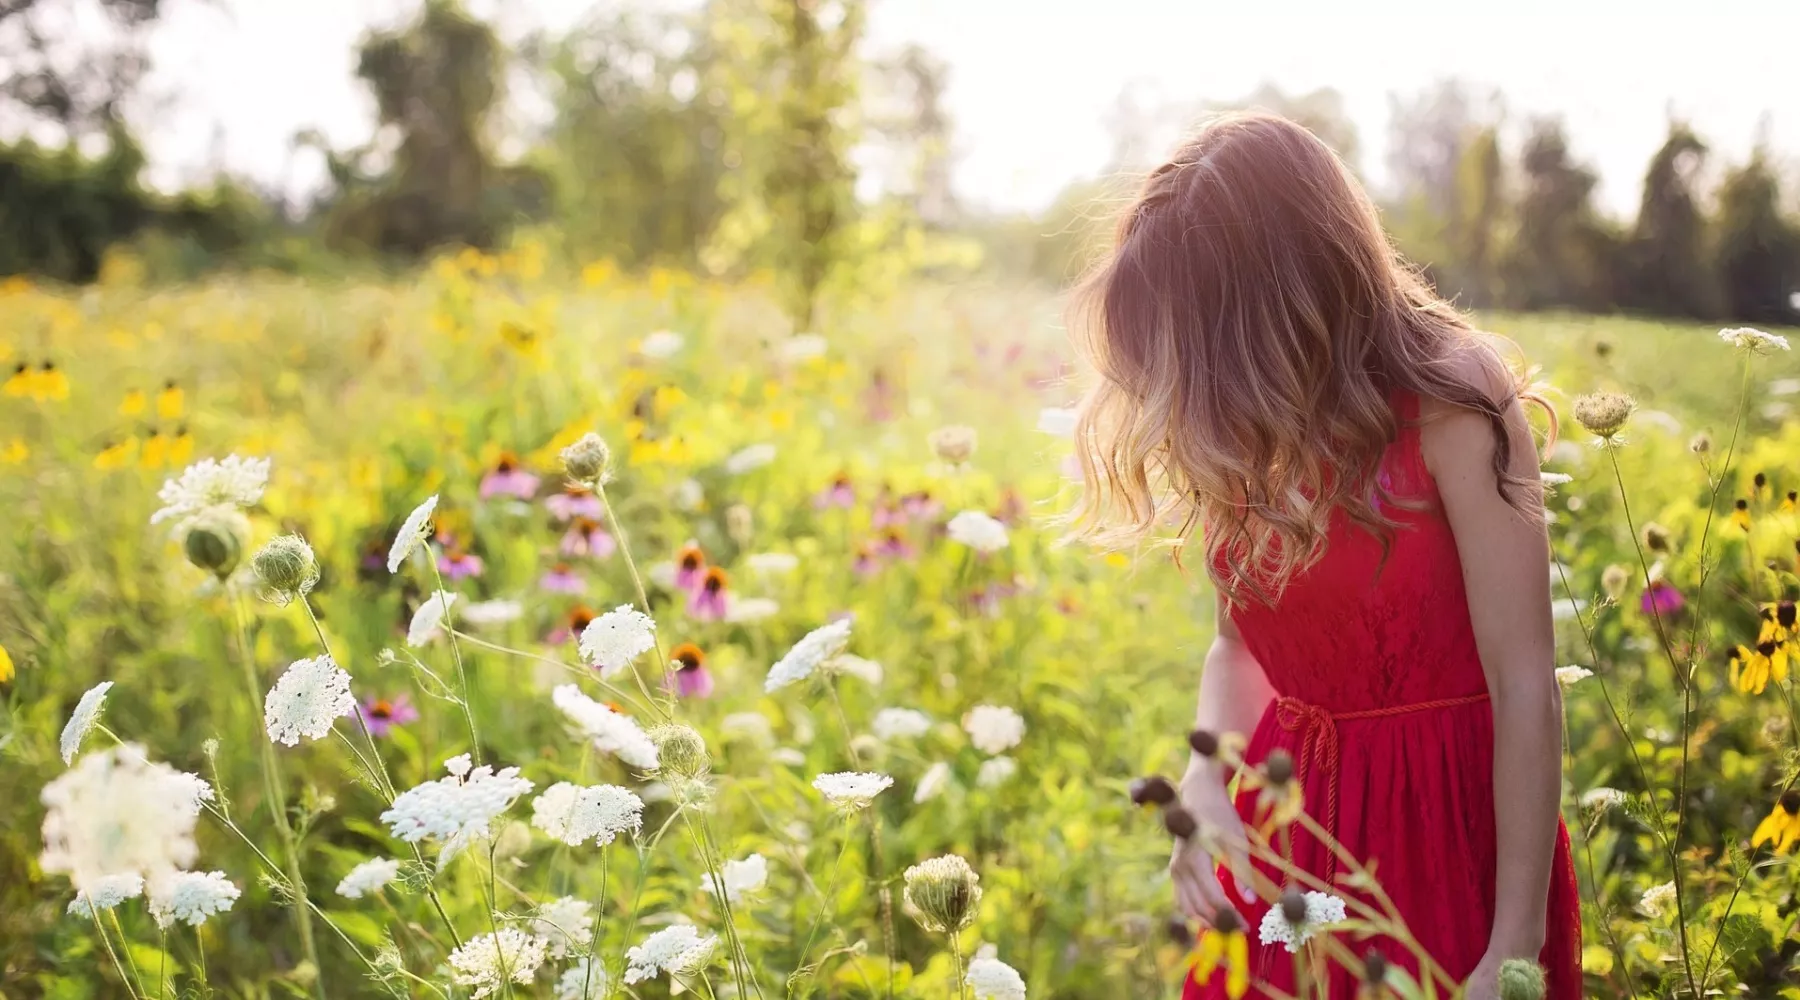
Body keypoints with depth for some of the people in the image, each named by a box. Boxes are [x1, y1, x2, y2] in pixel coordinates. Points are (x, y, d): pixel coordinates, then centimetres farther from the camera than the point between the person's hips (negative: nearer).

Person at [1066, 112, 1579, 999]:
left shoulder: (1451, 410, -18)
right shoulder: (1249, 438, -2)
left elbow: (1526, 690, -18)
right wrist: (1204, 779, -11)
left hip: (1450, 825, -5)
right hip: (1286, 818, 5)